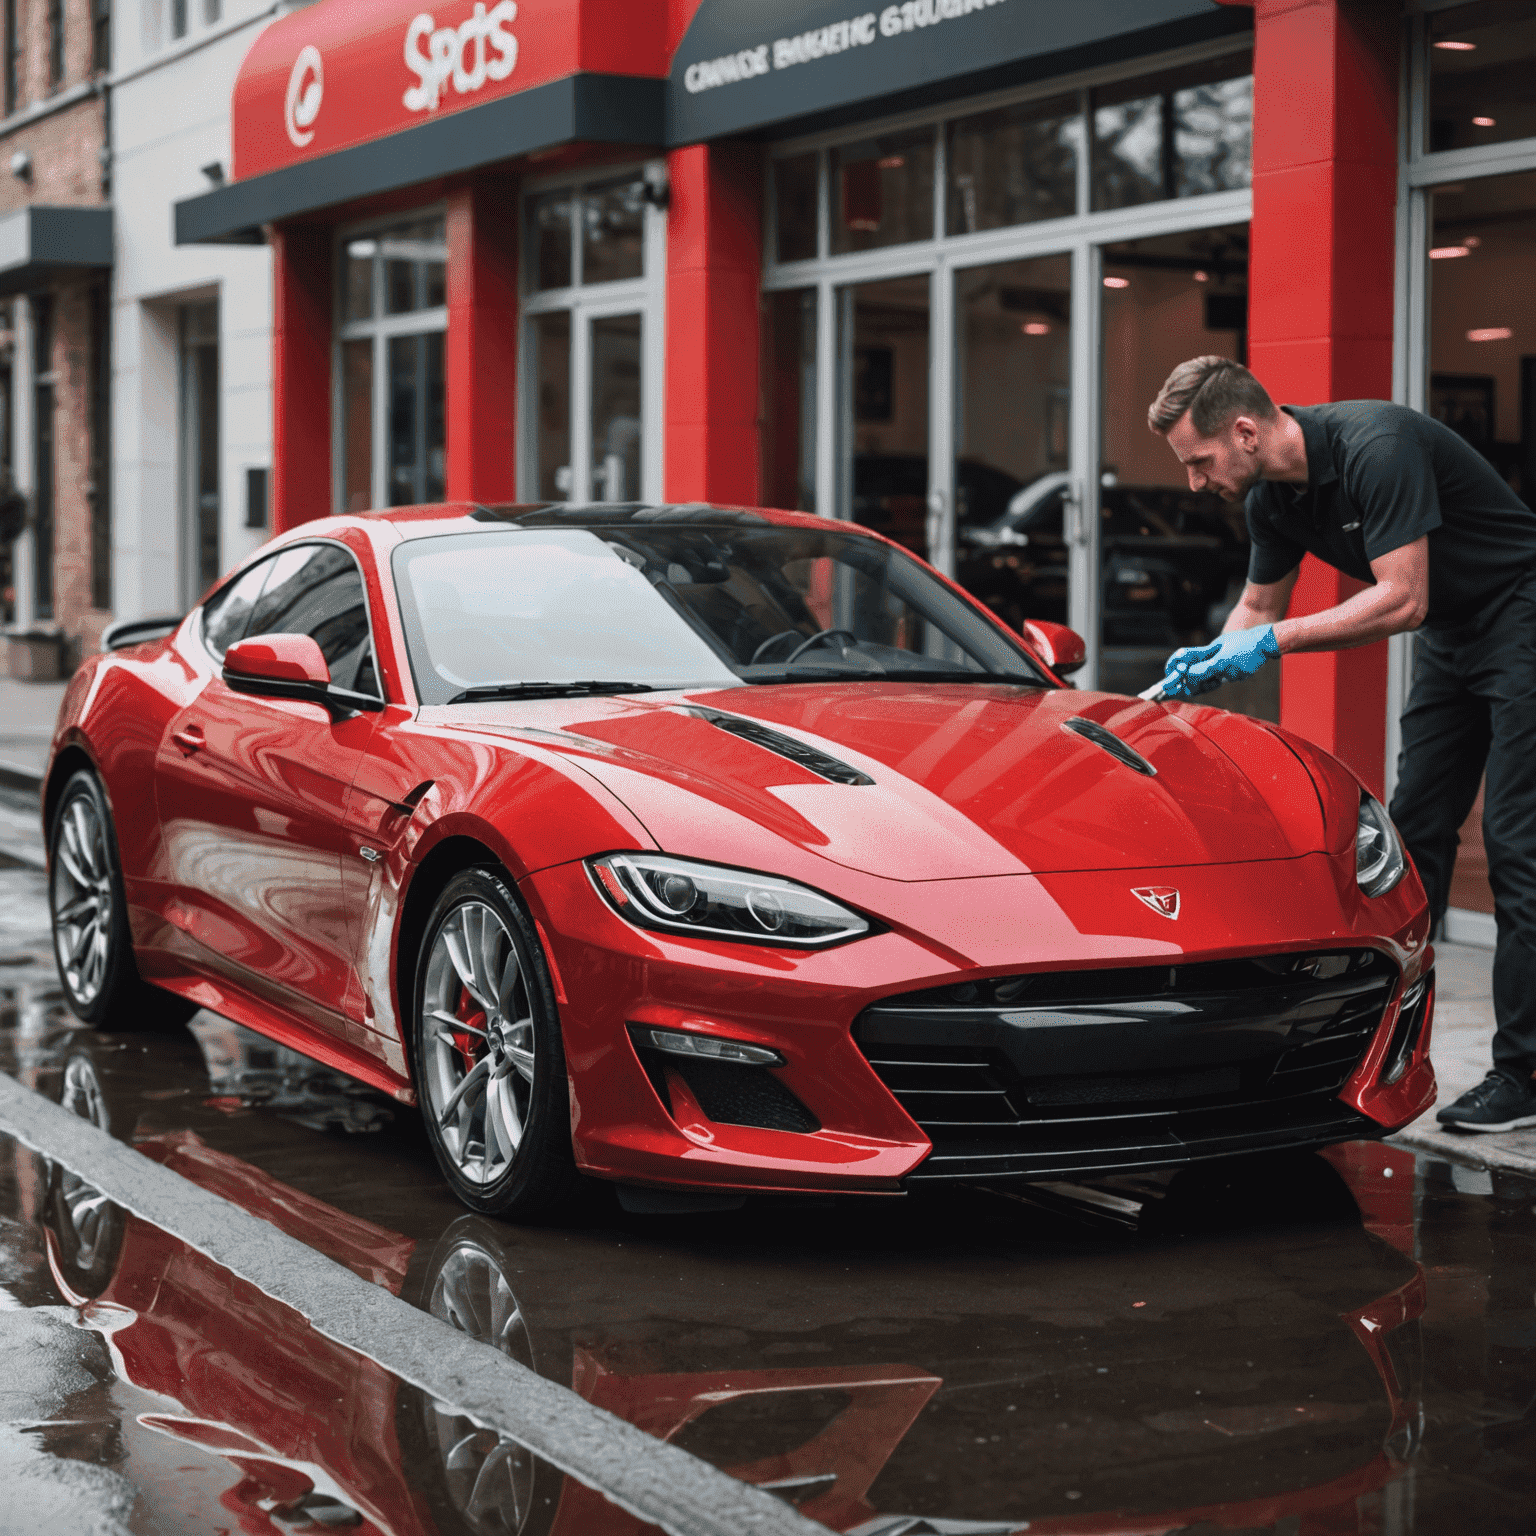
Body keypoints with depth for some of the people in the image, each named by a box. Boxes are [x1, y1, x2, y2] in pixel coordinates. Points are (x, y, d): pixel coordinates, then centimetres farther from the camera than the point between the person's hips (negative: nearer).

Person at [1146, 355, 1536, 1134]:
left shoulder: (1375, 448, -28)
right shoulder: (1272, 493, -1)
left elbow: (1401, 600, -31)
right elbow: (1259, 605, 14)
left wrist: (1274, 641, -29)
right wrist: (1206, 662, -5)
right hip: (1451, 639, 9)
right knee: (1414, 833, 7)